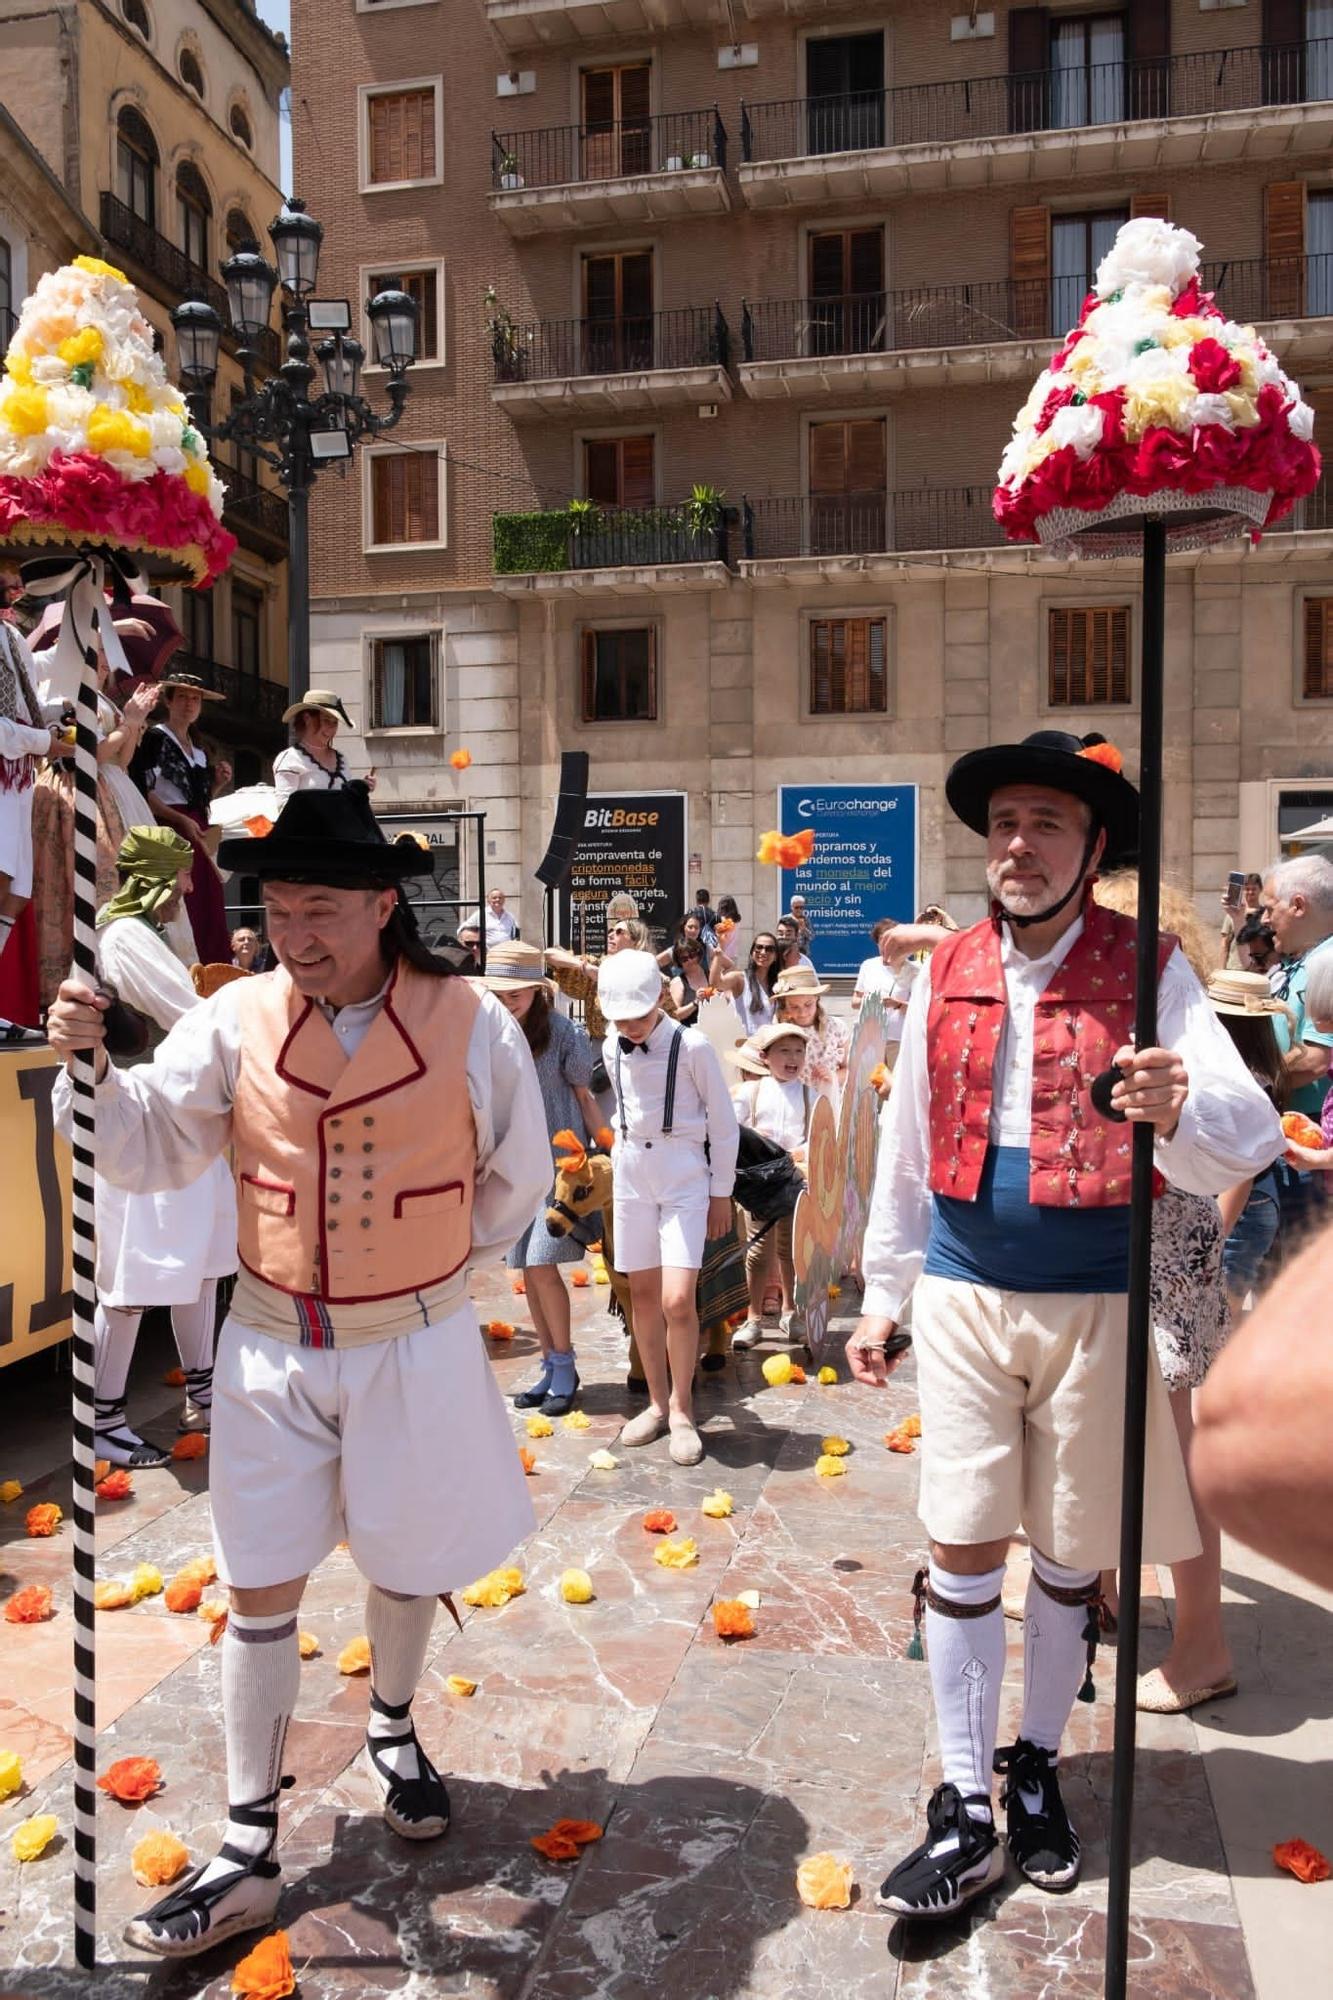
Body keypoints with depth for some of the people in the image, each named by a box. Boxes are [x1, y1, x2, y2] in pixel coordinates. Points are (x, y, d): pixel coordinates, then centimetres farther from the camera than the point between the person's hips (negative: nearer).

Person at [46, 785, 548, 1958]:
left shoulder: (470, 1025, -13)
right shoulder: (235, 1020, -9)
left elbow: (516, 1180, 1)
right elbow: (147, 1155, -5)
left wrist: (431, 1267, 8)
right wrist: (89, 1064, -21)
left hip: (415, 1345, -1)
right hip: (272, 1347, 1)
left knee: (407, 1566, 18)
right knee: (261, 1591, 8)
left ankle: (392, 1731, 48)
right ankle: (248, 1854, 25)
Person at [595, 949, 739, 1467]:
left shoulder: (692, 1047, -13)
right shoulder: (613, 1049, 3)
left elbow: (724, 1124, -5)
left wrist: (720, 1194, -2)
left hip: (684, 1176, -5)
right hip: (630, 1175, 5)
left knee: (677, 1300, -11)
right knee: (643, 1294, 8)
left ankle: (681, 1407, 9)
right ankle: (657, 1401, 23)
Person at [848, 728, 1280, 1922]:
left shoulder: (1148, 970, -6)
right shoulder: (945, 977, 3)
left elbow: (1246, 1130, -17)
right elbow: (905, 1152, 9)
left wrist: (1179, 1110, -41)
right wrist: (882, 1300, 10)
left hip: (1094, 1301, -1)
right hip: (966, 1295, 2)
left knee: (1070, 1552, 13)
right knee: (963, 1547, 3)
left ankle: (1037, 1769, 35)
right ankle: (966, 1812, 18)